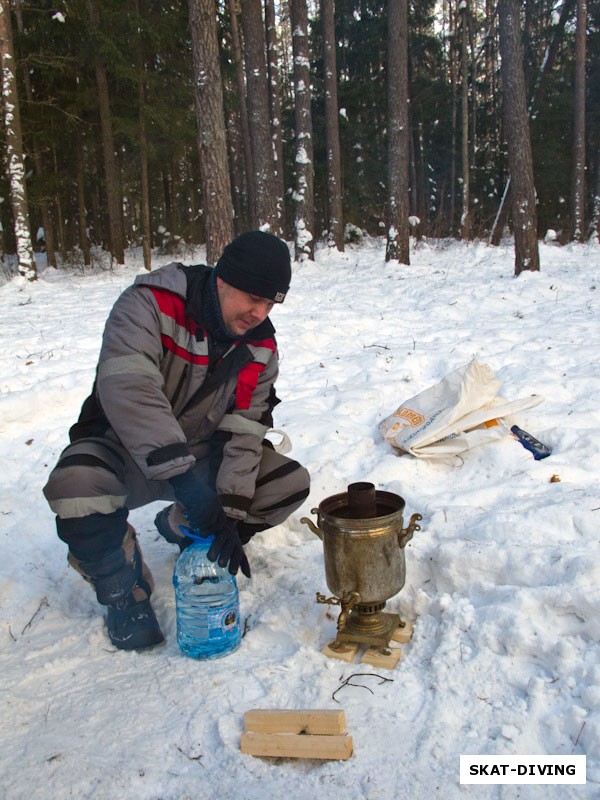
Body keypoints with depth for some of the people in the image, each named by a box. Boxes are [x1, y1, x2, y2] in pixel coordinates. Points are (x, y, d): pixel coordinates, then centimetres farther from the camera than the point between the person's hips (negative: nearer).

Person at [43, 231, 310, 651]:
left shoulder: (261, 346, -7)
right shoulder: (150, 306, -22)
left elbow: (243, 434, -12)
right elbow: (128, 390, -38)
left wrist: (230, 515, -23)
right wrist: (183, 479, -47)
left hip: (201, 455, 5)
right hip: (123, 448, -4)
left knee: (291, 483, -12)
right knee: (76, 490, -37)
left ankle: (180, 527, 11)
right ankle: (124, 590, -6)